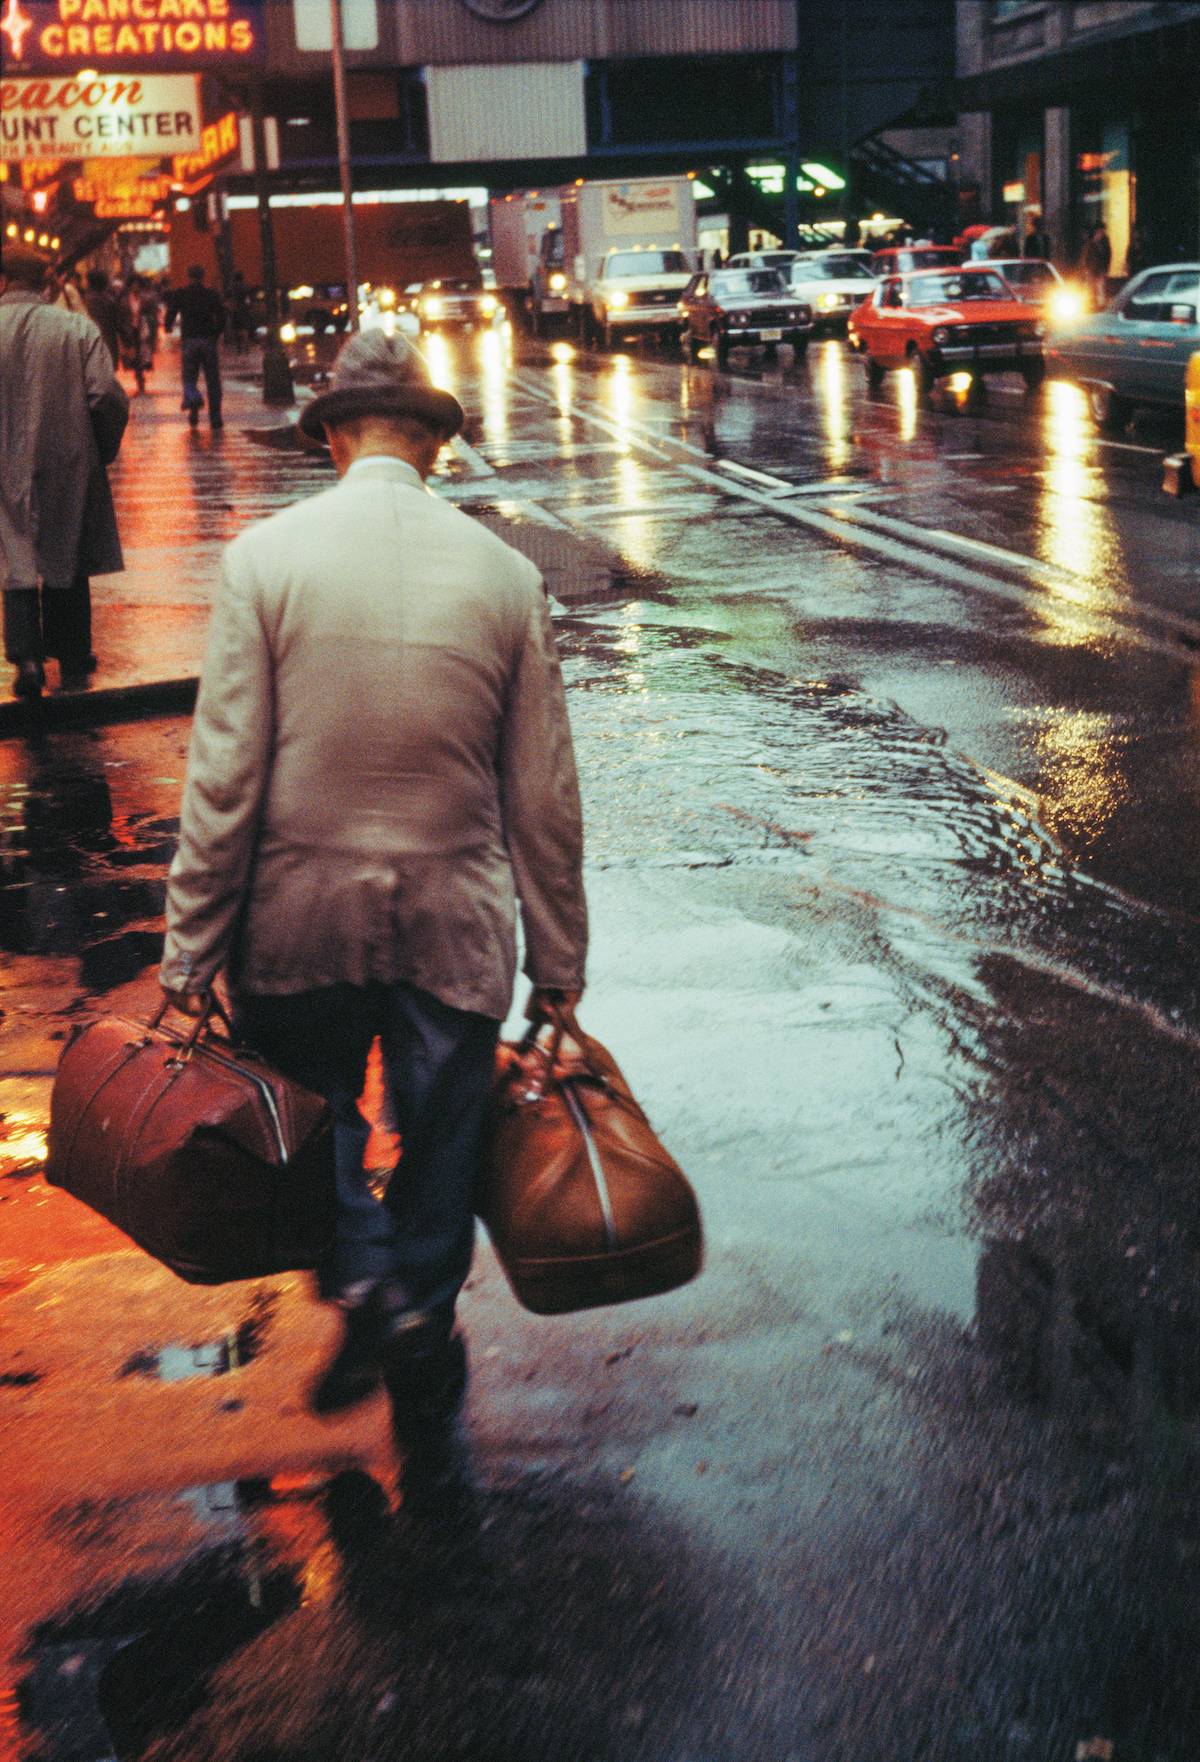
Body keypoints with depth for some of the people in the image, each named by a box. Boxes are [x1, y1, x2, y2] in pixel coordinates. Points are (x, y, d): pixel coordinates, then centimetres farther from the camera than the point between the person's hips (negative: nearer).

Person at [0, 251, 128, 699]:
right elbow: (108, 397, -12)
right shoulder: (78, 329, -7)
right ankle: (72, 662, 22)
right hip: (68, 468, 1)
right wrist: (104, 450, 4)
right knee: (67, 568, 14)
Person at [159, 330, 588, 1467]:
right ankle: (422, 1367, 31)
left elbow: (223, 776, -10)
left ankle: (366, 1281, -1)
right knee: (439, 1139, 17)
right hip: (456, 924, 1)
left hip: (301, 916, -1)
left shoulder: (267, 557, -9)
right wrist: (558, 957, 9)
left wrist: (191, 946, -2)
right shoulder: (504, 573, -4)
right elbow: (543, 796, 0)